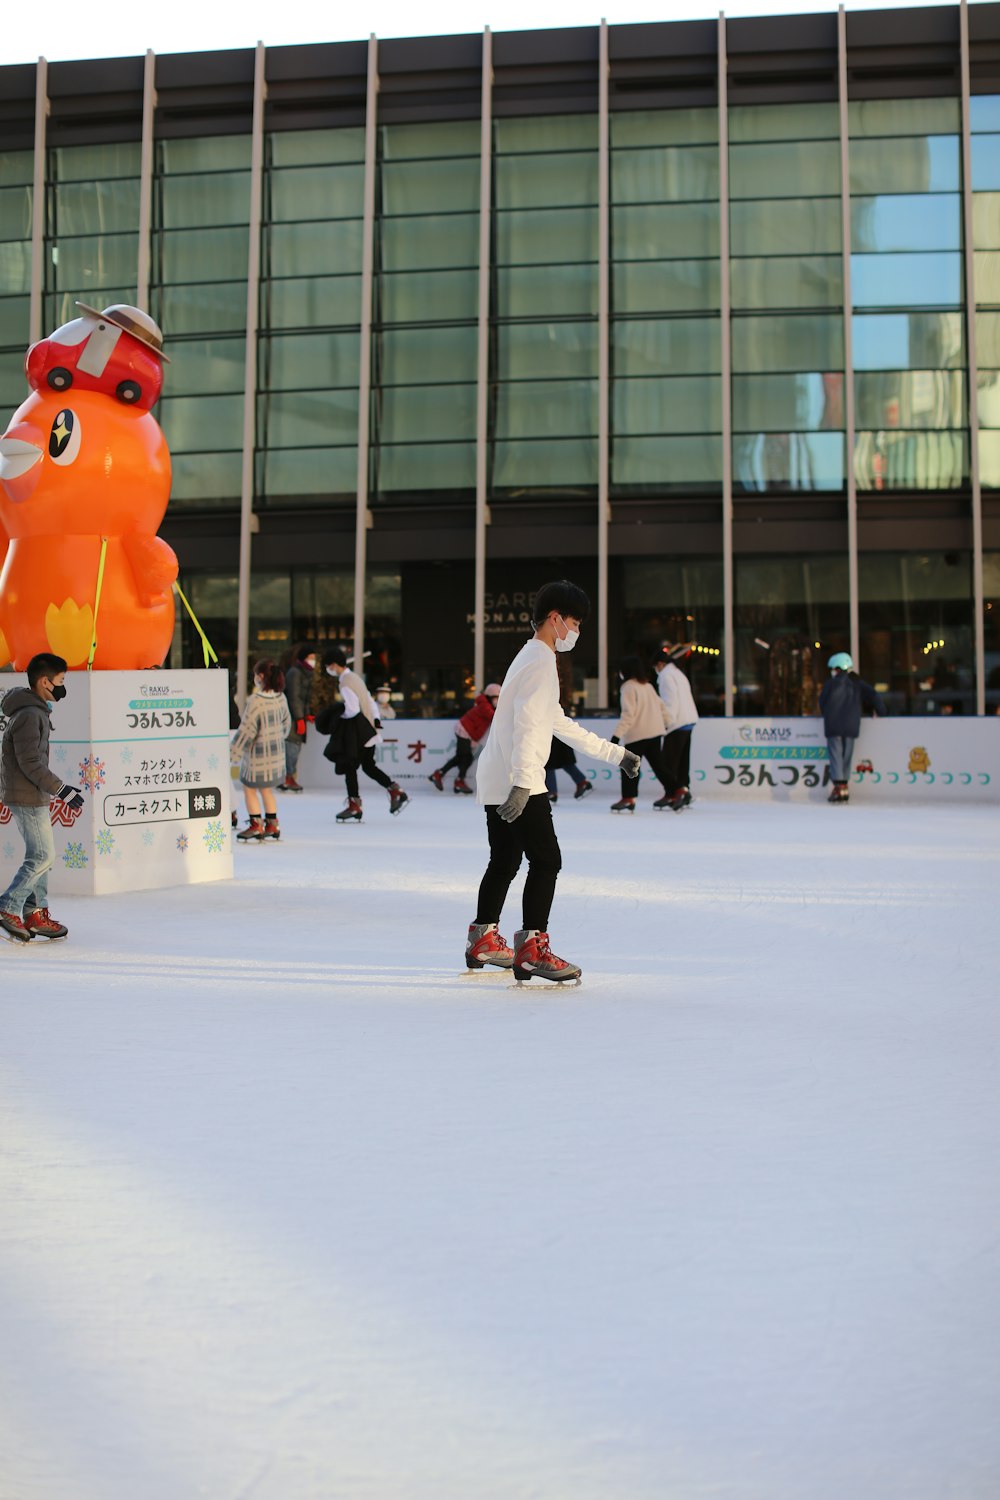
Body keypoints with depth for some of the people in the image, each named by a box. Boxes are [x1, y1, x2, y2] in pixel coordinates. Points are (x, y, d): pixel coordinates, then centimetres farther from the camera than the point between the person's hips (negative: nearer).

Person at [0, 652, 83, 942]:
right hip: (27, 797, -10)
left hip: (31, 796, 10)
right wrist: (62, 790, -19)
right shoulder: (29, 715, -19)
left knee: (40, 855, 12)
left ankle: (37, 913, 16)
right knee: (43, 856, -7)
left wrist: (53, 792, 23)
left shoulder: (35, 711, 14)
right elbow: (31, 763, -22)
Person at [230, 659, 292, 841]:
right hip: (277, 752, 7)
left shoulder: (256, 701, -22)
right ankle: (272, 825, 21)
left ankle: (256, 826, 9)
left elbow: (247, 729, -18)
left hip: (258, 754, -7)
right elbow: (286, 723, 11)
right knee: (267, 789, 19)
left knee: (249, 788, 8)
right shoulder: (281, 698, 0)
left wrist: (233, 752, -9)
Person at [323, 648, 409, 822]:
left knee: (348, 766, -1)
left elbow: (352, 710, -21)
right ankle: (396, 792, 12)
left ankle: (355, 806, 2)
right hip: (367, 728, 9)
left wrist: (338, 715, -4)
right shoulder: (354, 677, 14)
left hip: (358, 730, -9)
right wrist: (376, 720, 14)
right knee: (368, 766, 15)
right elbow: (369, 700, 17)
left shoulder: (345, 683, -16)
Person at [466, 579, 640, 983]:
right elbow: (527, 725, -24)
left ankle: (483, 941, 28)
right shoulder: (540, 660, -11)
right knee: (546, 861, -10)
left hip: (495, 783, 11)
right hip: (517, 783, -11)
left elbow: (560, 724, 29)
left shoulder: (533, 658, 22)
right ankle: (531, 948, -12)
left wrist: (614, 753, 30)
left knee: (505, 862, 18)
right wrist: (523, 782, -33)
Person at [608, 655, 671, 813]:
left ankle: (628, 798, -10)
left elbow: (628, 714, -19)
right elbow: (661, 706, 20)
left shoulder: (629, 687, -10)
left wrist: (617, 734, -23)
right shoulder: (648, 686, 15)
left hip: (637, 734, -8)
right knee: (657, 764, 14)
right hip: (655, 731, 8)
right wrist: (663, 721, 35)